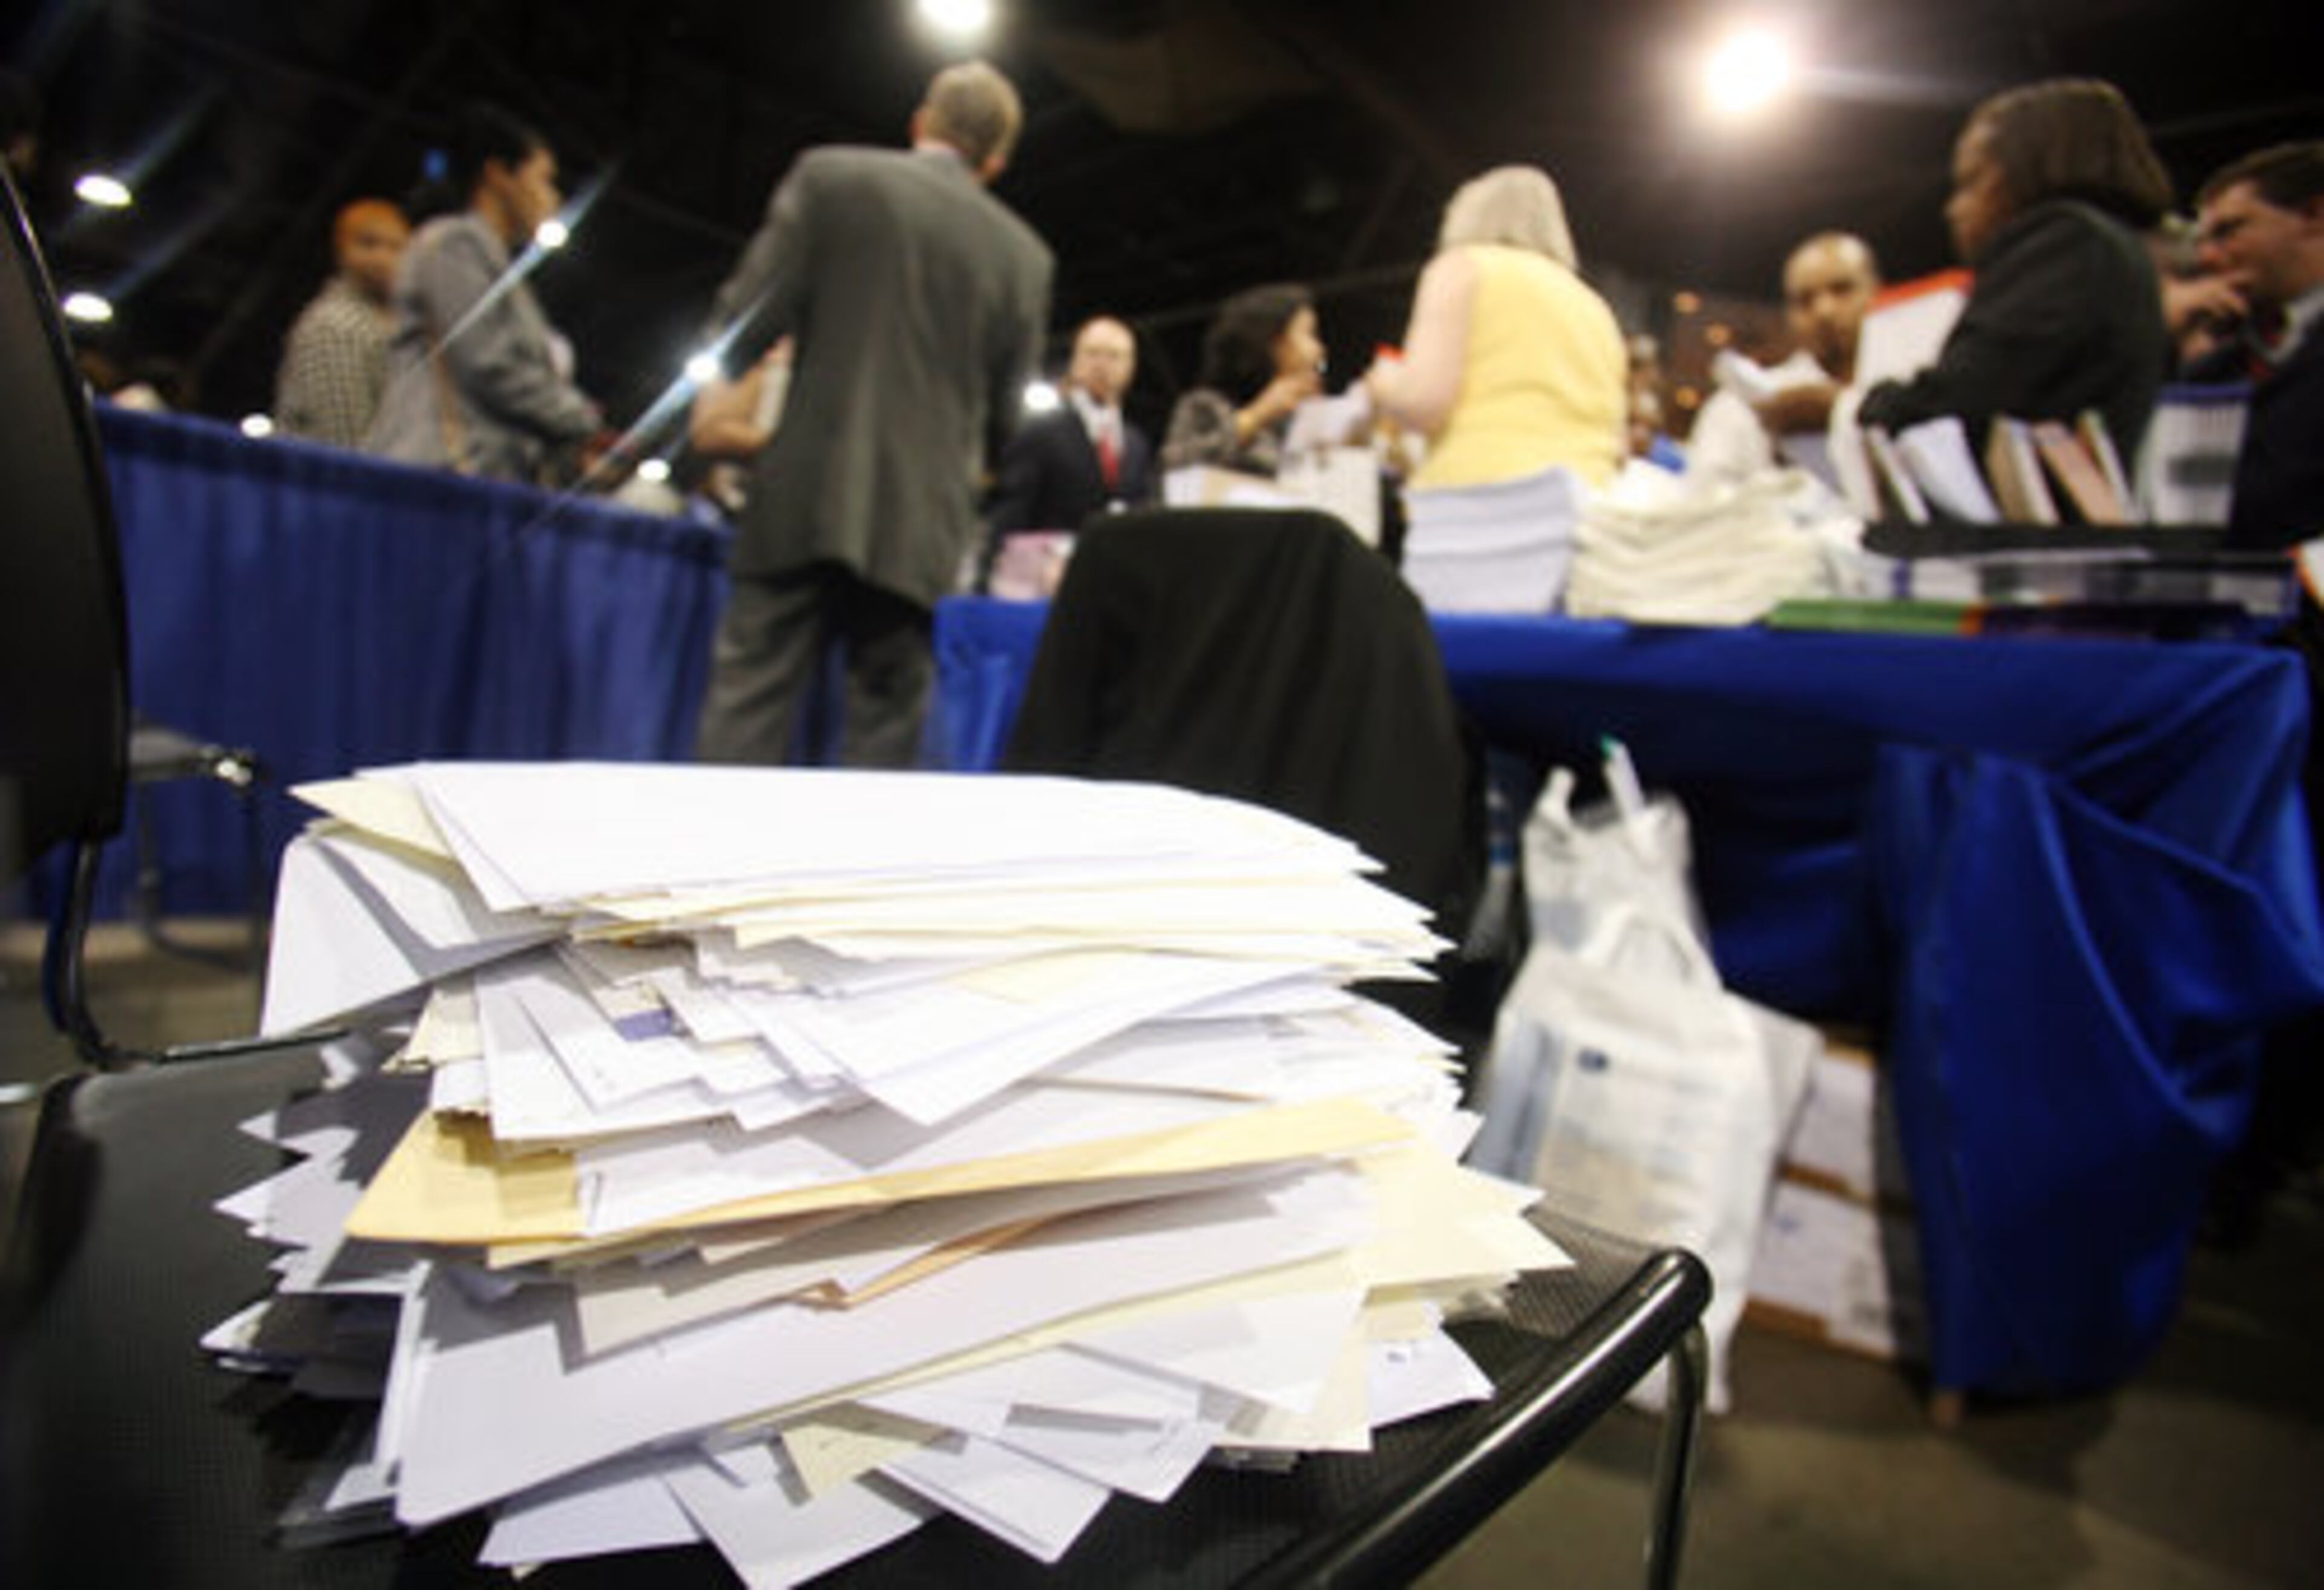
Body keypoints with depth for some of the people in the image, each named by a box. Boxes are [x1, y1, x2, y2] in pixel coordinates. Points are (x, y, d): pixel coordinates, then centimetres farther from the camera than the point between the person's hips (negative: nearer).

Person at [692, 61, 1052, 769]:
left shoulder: (830, 176, 4)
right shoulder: (1024, 254, 8)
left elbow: (748, 317, -2)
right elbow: (1003, 417, 11)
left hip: (806, 500, -1)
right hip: (922, 523, 2)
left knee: (748, 712, 2)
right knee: (884, 729, 7)